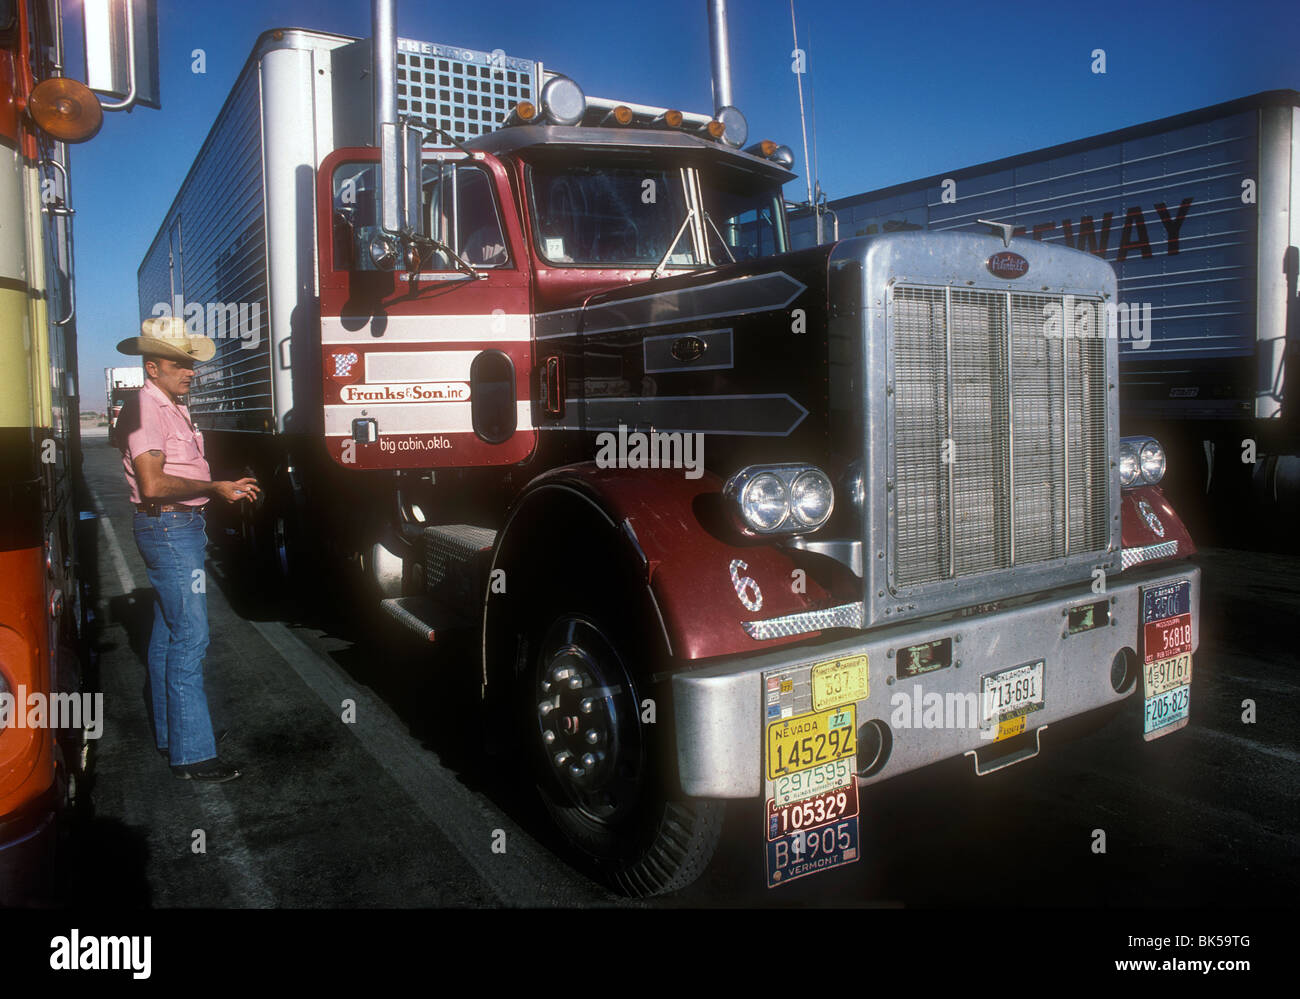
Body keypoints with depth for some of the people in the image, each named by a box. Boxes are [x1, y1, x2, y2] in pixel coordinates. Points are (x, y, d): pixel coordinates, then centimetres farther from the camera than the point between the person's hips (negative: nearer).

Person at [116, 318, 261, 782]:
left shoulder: (173, 408, 16)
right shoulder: (147, 409, -15)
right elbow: (153, 485, -24)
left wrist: (226, 487, 9)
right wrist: (213, 488, -17)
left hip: (184, 526, 11)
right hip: (169, 529, -11)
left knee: (168, 634, 16)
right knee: (188, 637, -10)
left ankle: (170, 734, 28)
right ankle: (192, 754, -6)